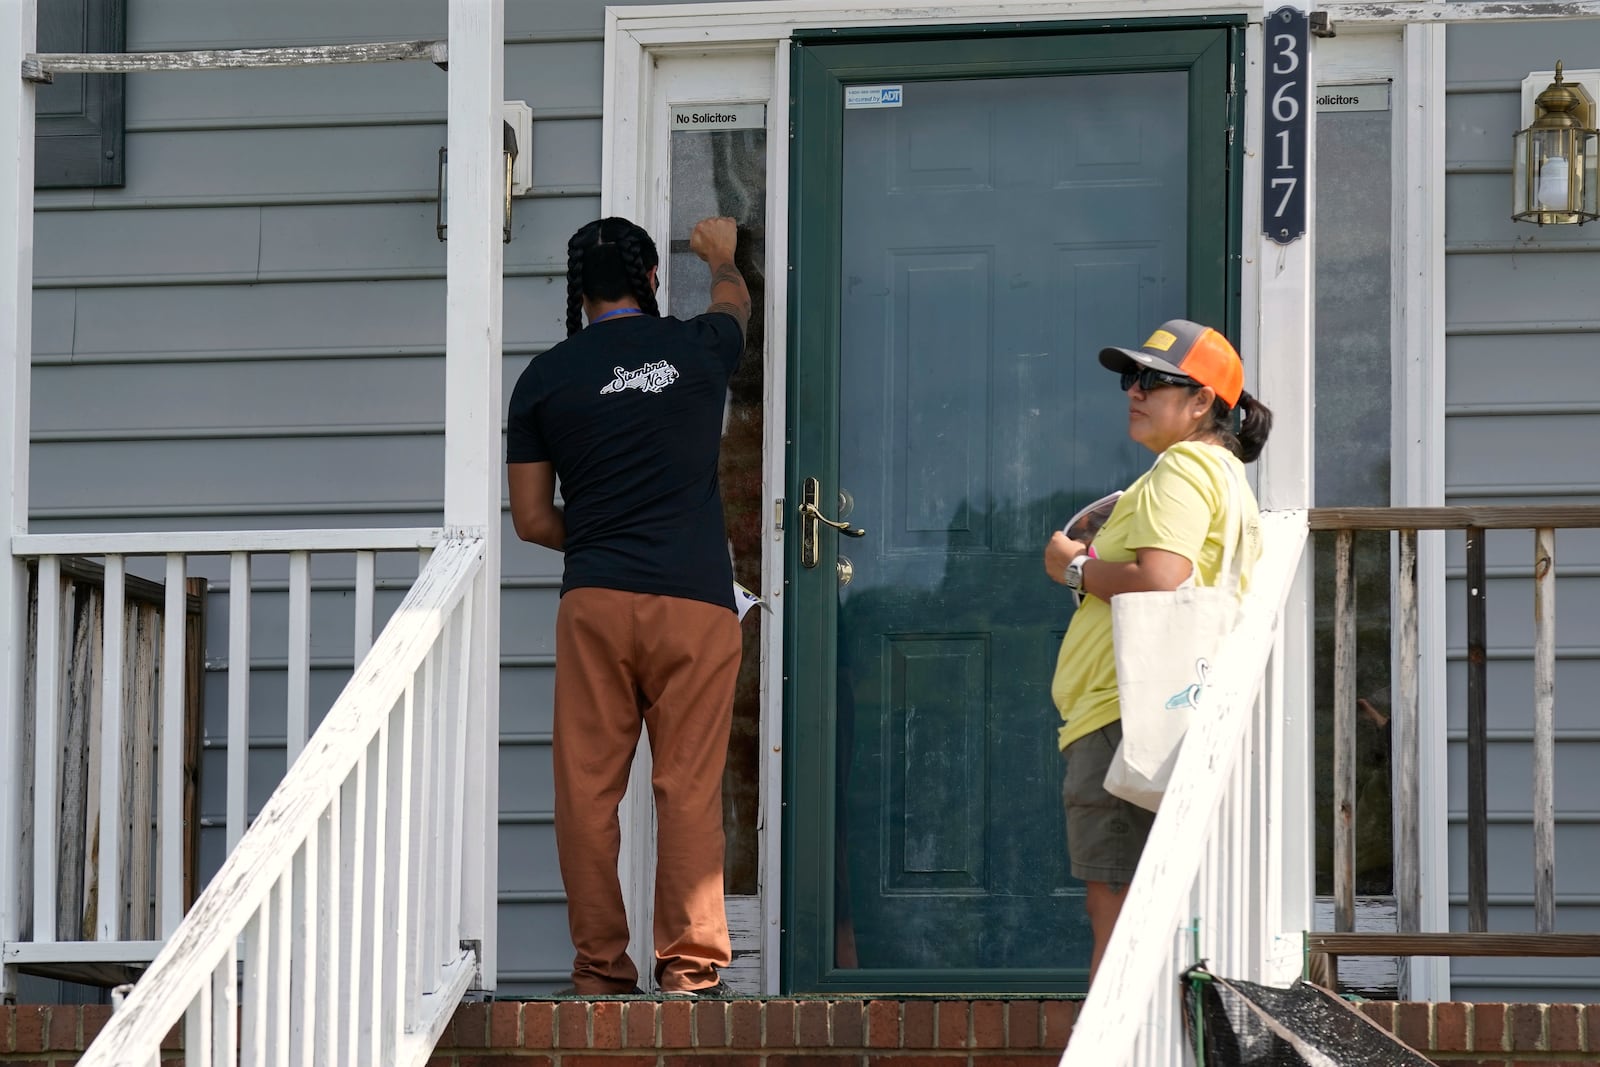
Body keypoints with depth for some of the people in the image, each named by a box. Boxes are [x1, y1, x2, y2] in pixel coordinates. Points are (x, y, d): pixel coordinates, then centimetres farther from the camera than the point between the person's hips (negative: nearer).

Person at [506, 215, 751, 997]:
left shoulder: (545, 378, 6)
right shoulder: (696, 348, 6)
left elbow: (531, 519, 9)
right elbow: (734, 301, 33)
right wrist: (719, 253, 54)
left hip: (594, 602, 0)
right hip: (696, 600, 0)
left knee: (588, 789, 4)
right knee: (690, 788, 0)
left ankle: (600, 965, 4)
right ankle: (690, 964, -3)